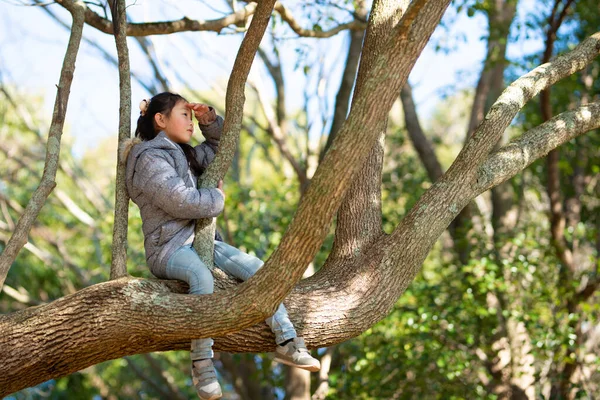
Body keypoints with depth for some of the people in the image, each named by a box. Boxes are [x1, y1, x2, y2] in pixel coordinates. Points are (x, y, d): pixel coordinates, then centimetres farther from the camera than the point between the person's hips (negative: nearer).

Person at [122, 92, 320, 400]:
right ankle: (202, 366, -33)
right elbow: (180, 200, -23)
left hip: (199, 240, 9)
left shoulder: (185, 154, 17)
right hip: (167, 248, -9)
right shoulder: (150, 159, -12)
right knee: (202, 276, -38)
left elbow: (219, 146, 30)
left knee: (254, 267, -8)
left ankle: (286, 342, -8)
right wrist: (217, 199, -6)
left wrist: (210, 119, 11)